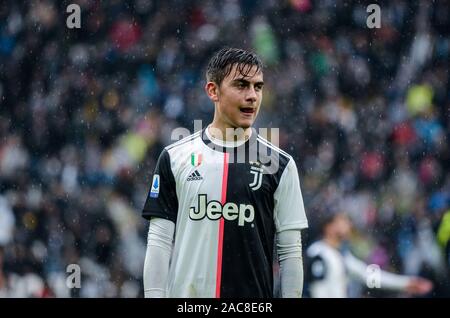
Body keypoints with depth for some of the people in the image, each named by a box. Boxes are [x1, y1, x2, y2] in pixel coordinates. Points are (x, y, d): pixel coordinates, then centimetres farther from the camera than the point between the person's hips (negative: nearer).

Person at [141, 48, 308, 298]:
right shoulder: (175, 158, 5)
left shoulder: (279, 164, 4)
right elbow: (160, 241, 3)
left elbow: (290, 251, 3)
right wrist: (154, 295, -5)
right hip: (184, 293, 0)